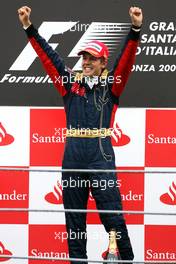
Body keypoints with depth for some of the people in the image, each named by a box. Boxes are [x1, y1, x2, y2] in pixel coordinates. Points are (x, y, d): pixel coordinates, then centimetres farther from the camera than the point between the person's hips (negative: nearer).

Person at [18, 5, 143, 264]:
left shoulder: (110, 85, 7)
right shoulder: (70, 83, 14)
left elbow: (126, 59, -4)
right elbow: (48, 55, 12)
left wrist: (135, 29, -18)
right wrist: (29, 28, 8)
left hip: (101, 158, -3)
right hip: (72, 159, 3)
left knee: (112, 216, -5)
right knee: (74, 218, 8)